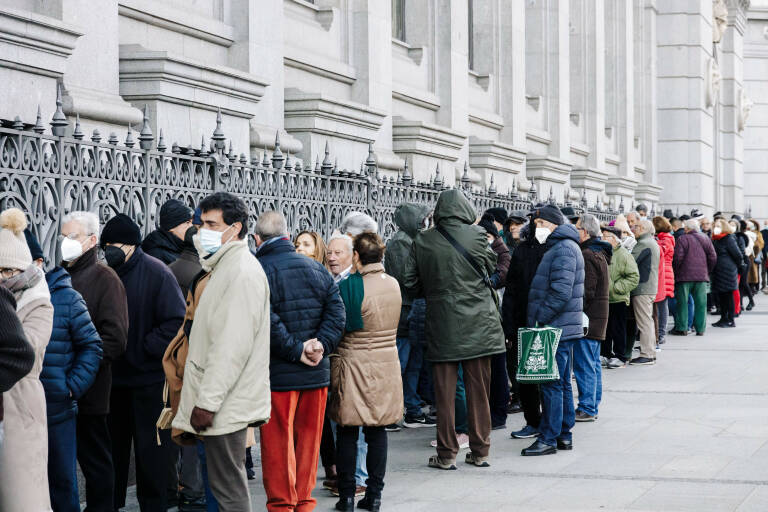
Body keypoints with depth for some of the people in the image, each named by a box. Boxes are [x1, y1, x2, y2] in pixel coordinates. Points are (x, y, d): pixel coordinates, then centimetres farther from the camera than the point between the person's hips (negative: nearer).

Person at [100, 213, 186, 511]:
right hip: (112, 378, 5)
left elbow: (177, 322, -15)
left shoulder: (156, 273, -11)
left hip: (148, 378, -5)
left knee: (150, 449, 4)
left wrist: (144, 347, -18)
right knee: (113, 445, 14)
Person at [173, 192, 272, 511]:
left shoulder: (242, 271, -15)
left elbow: (234, 345, -22)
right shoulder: (225, 267, 18)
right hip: (219, 400, 10)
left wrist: (207, 401, -22)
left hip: (226, 405, -10)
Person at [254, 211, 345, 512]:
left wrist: (295, 351, -14)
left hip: (278, 374, -5)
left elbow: (265, 321, -22)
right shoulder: (316, 268, 7)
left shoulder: (258, 271, -11)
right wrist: (321, 345, -7)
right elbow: (337, 312, 0)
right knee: (308, 441, 14)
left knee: (278, 445, 3)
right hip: (317, 374, 5)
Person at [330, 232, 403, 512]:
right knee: (377, 430, 10)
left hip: (354, 365, -5)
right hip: (386, 365, 5)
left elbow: (339, 326, -13)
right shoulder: (393, 284, 2)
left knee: (348, 432, 5)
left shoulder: (349, 286, -17)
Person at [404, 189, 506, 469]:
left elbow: (411, 285, 2)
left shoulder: (422, 242, -3)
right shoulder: (476, 236, -7)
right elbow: (492, 267, 9)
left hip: (441, 325, 0)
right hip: (478, 325, 0)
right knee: (478, 391, 8)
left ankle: (446, 454, 8)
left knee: (445, 393, 6)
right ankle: (480, 451, 14)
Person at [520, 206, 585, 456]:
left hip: (557, 329, -11)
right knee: (562, 383, 14)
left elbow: (561, 292, -23)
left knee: (551, 384, -7)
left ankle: (549, 439, -5)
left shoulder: (563, 249, -14)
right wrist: (538, 320, 17)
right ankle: (564, 435, 20)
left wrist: (539, 319, -19)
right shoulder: (559, 247, 19)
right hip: (562, 328, 11)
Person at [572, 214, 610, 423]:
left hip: (588, 318, -10)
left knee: (584, 365, -6)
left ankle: (586, 409, -4)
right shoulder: (600, 254, 15)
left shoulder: (587, 256, -16)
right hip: (599, 318, 10)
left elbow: (586, 292, -20)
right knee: (594, 364, 14)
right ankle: (593, 407, 19)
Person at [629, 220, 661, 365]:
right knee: (648, 321, 14)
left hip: (642, 288, -10)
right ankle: (651, 352, 18)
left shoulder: (643, 244, -14)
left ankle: (646, 355, -8)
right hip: (651, 288, 10)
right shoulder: (653, 243, 19)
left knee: (644, 322, -8)